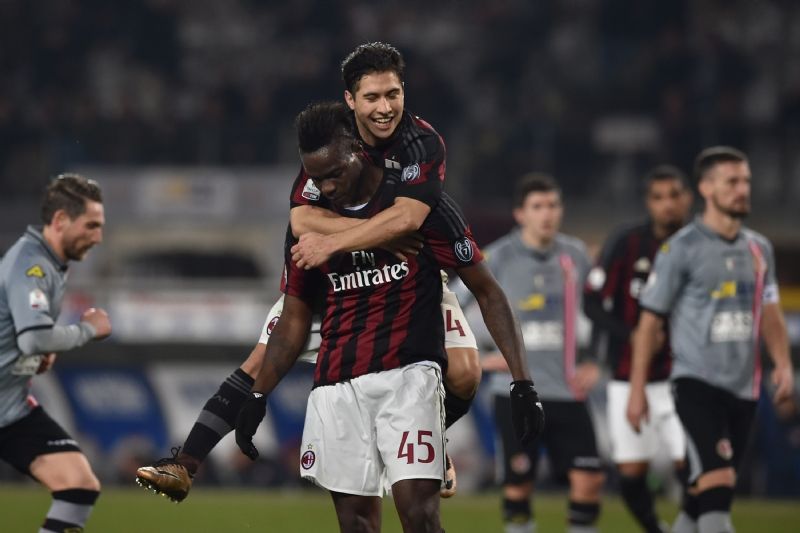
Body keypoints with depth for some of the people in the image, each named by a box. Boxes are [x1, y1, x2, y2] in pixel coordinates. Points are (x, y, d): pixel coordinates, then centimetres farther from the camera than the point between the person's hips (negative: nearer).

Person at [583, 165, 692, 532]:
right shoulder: (626, 244, -5)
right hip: (630, 379, 0)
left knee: (690, 467, -13)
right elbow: (592, 302, -7)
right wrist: (629, 335, -21)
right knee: (631, 474, 3)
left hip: (682, 376, 0)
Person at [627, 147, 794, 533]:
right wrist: (637, 390, -3)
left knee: (706, 494, 9)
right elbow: (650, 322, -2)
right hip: (697, 383, -6)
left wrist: (783, 363, 0)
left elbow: (769, 313, 18)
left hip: (743, 387, 6)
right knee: (718, 482, -20)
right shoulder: (681, 249, -5)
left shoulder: (759, 249, 13)